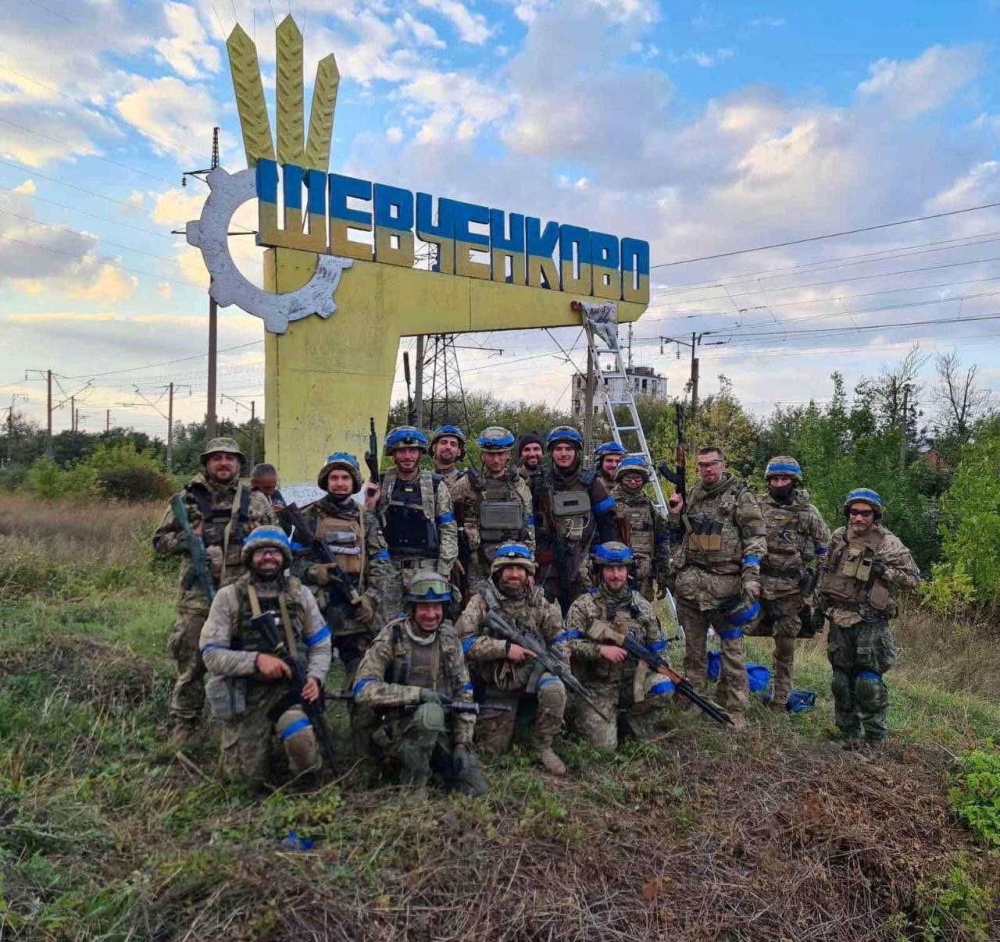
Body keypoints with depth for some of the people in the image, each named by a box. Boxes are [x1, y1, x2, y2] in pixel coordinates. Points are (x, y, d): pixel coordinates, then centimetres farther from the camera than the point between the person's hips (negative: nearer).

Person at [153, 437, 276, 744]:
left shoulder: (255, 500, 9)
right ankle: (184, 724, 21)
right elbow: (160, 540, 9)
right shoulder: (187, 498, 7)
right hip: (197, 594, 0)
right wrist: (187, 539, -8)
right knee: (191, 661, 5)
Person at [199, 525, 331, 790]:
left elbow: (320, 644, 7)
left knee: (306, 749, -26)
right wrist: (256, 660, -23)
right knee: (250, 778, -1)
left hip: (290, 687, 1)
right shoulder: (228, 597, -4)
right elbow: (211, 655, -9)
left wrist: (315, 677, -11)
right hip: (244, 696, 0)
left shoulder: (299, 594, 3)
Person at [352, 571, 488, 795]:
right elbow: (363, 690, -22)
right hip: (397, 730, -4)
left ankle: (432, 760, 17)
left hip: (441, 731, 4)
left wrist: (462, 743, -5)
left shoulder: (448, 639, 2)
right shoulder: (391, 639, -12)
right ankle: (411, 785, -14)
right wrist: (418, 694, -25)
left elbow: (463, 693, 4)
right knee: (431, 712, -35)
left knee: (476, 790, -9)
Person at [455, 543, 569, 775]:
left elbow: (559, 638, 6)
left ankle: (543, 747, -8)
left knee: (554, 689, -32)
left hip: (532, 671, 1)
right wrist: (505, 648, -24)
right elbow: (463, 640, -19)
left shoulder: (538, 602, 0)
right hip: (497, 682, -1)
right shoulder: (482, 601, -8)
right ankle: (512, 717, 34)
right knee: (494, 747, 1)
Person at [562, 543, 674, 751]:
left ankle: (636, 719, 4)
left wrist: (661, 668, -7)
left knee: (664, 689, -25)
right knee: (604, 744, -15)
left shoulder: (642, 607, 5)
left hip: (633, 682, 3)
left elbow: (658, 648, 11)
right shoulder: (583, 606, -6)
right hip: (596, 686, -3)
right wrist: (601, 650, -25)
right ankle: (583, 713, 17)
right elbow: (568, 644, -14)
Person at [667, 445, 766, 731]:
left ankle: (735, 709, 8)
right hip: (689, 580, 5)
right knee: (693, 643, 13)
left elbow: (756, 538, -7)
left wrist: (751, 576, -16)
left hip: (725, 581, -5)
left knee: (732, 646, -1)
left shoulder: (740, 495, -1)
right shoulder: (691, 495, 13)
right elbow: (679, 534, 24)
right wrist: (675, 514, 5)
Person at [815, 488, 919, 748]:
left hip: (870, 622, -4)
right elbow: (824, 572, 19)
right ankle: (849, 736, 23)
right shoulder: (838, 537, 8)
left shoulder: (888, 543, -5)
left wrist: (885, 571, -18)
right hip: (839, 620, 5)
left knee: (868, 682, -7)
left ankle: (875, 739, 8)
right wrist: (818, 604, 16)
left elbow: (913, 578, -3)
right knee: (842, 680, 10)